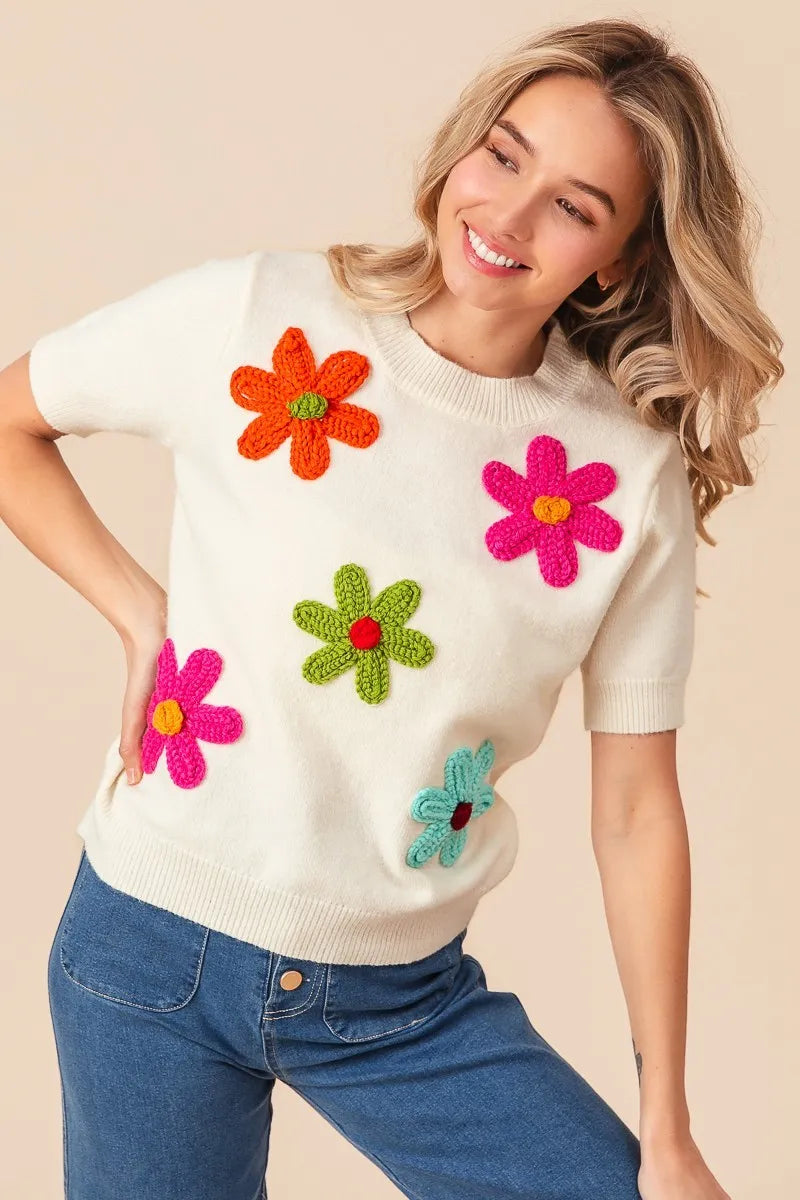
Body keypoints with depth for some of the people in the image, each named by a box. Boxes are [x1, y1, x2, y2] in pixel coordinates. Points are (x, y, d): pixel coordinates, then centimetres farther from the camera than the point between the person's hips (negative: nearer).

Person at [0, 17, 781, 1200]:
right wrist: (139, 613, -7)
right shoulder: (255, 316, -11)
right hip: (157, 957, -1)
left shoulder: (634, 477, -8)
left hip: (408, 1002, 1)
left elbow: (636, 809, -3)